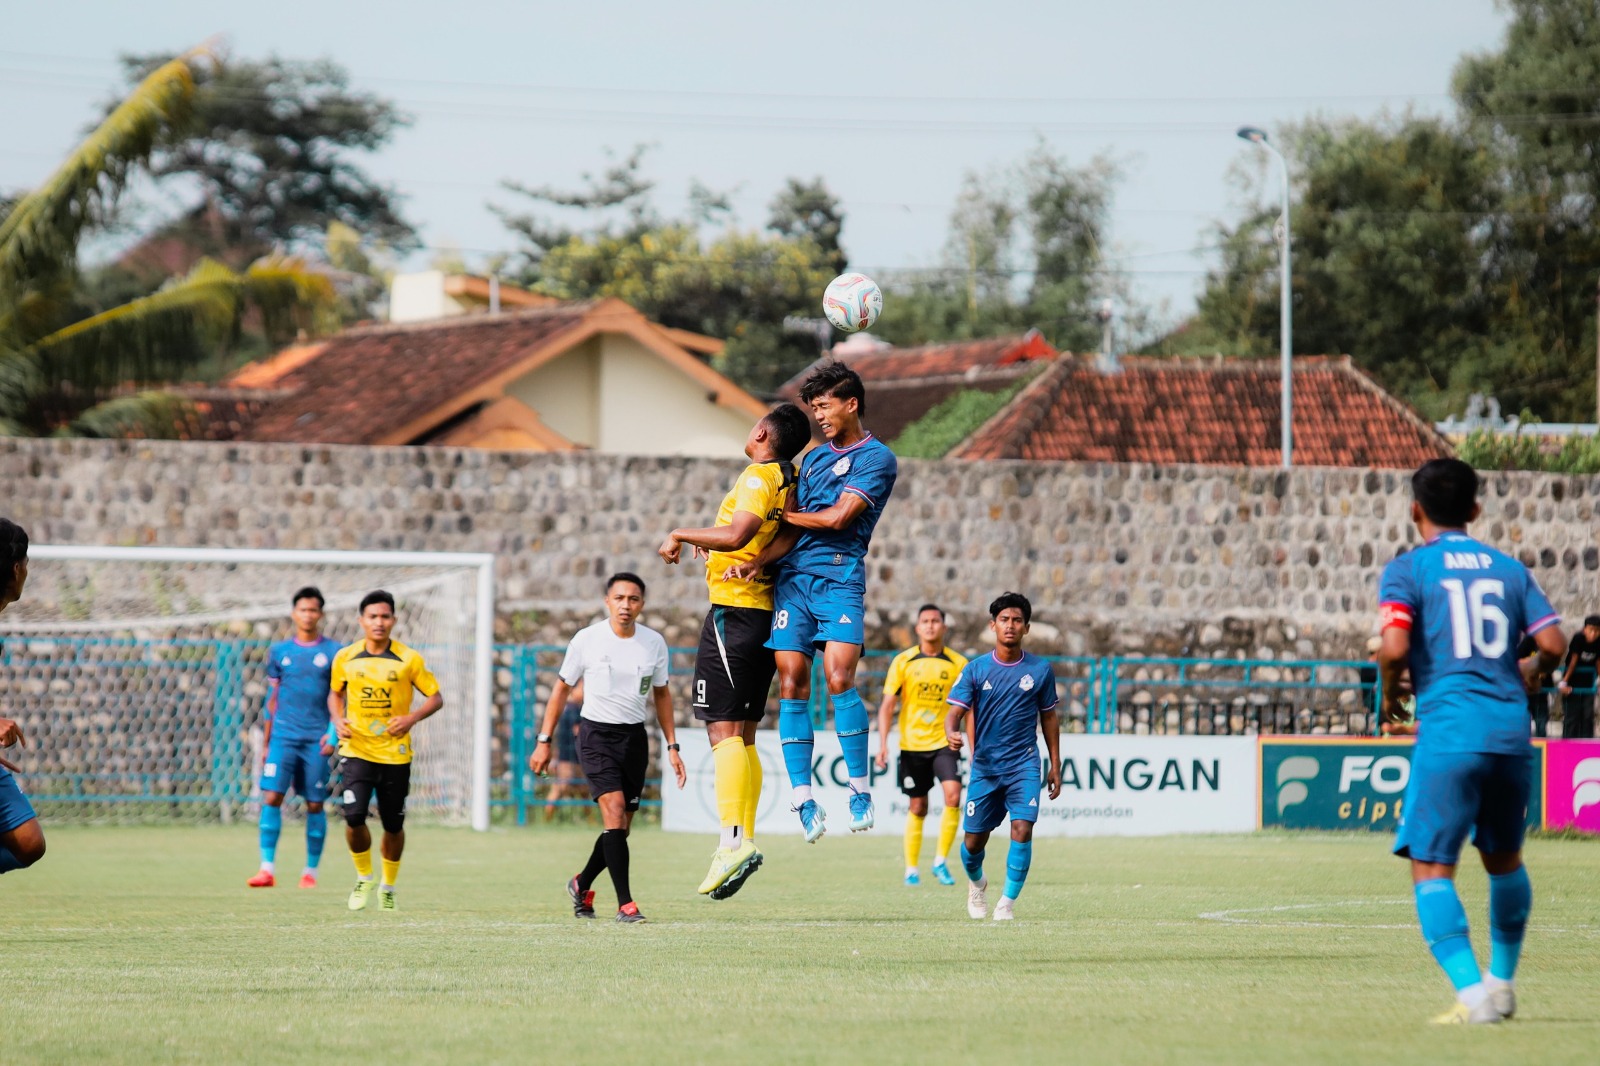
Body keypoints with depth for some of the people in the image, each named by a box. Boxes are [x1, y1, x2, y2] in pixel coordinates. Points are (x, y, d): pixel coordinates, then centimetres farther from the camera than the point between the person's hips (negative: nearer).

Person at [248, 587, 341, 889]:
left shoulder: (333, 652, 4)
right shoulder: (279, 652, 10)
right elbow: (272, 699, 15)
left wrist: (333, 733, -8)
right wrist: (266, 743, 14)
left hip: (316, 740, -1)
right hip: (283, 736, 1)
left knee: (315, 805, 1)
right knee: (271, 797, -11)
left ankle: (310, 872, 10)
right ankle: (267, 869, -11)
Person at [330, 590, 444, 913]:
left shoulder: (409, 659, -4)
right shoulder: (345, 658, 1)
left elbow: (436, 698, 3)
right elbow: (335, 694, 18)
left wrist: (412, 718, -15)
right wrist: (338, 720, -2)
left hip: (396, 753, 0)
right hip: (357, 750, 0)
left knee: (393, 826, 6)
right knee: (354, 817, -16)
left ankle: (388, 887, 29)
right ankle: (363, 876, 10)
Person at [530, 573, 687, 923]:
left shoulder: (654, 643, 1)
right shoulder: (587, 640, -7)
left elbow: (661, 694, 15)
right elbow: (562, 688, 4)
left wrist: (672, 746, 12)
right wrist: (544, 741, 2)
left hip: (635, 737, 4)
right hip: (596, 734, -4)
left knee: (620, 827, 6)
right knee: (614, 812, -19)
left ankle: (582, 885, 32)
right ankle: (625, 903, -19)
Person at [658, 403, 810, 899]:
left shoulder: (758, 478, -14)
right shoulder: (791, 481, 12)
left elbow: (736, 534, -29)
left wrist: (681, 535, -16)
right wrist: (710, 540, 22)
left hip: (733, 611, -9)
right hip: (766, 613, 9)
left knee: (724, 730, -13)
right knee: (742, 736, 12)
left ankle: (733, 839, -23)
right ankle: (744, 841, 12)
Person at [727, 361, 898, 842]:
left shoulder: (877, 458, 2)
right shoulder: (812, 459, 22)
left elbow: (837, 517, -7)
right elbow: (791, 531, 14)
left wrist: (781, 515, 6)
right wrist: (756, 561, -4)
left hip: (840, 577, -5)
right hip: (792, 579, 5)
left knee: (839, 679, -19)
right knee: (791, 685, -5)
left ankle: (861, 790, -8)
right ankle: (803, 799, -4)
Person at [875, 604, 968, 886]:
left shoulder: (958, 664, 1)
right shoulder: (903, 662, 0)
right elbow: (887, 705, 0)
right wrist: (882, 744, -10)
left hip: (944, 742, 0)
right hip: (912, 744, 0)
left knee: (953, 796, -19)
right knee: (917, 808, 4)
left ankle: (940, 862, -6)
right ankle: (911, 869, 16)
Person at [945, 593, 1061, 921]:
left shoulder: (1040, 670, 1)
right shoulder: (976, 669, -2)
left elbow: (1049, 717, 11)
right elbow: (956, 712, -5)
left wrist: (1055, 765, 10)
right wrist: (952, 734, -29)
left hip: (1024, 765, -1)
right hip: (984, 767, 1)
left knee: (1022, 830, -18)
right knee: (974, 841, 5)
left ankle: (1007, 903, -7)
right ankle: (976, 883, 39)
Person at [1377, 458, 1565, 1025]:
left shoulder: (1408, 569, 2)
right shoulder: (1509, 569, 14)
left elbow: (1394, 648, -12)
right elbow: (1554, 643, 6)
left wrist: (1390, 701, 6)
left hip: (1449, 736, -5)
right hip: (1511, 732, 5)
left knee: (1431, 867, -4)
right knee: (1504, 858, 24)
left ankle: (1472, 993, -20)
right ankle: (1502, 983, 31)